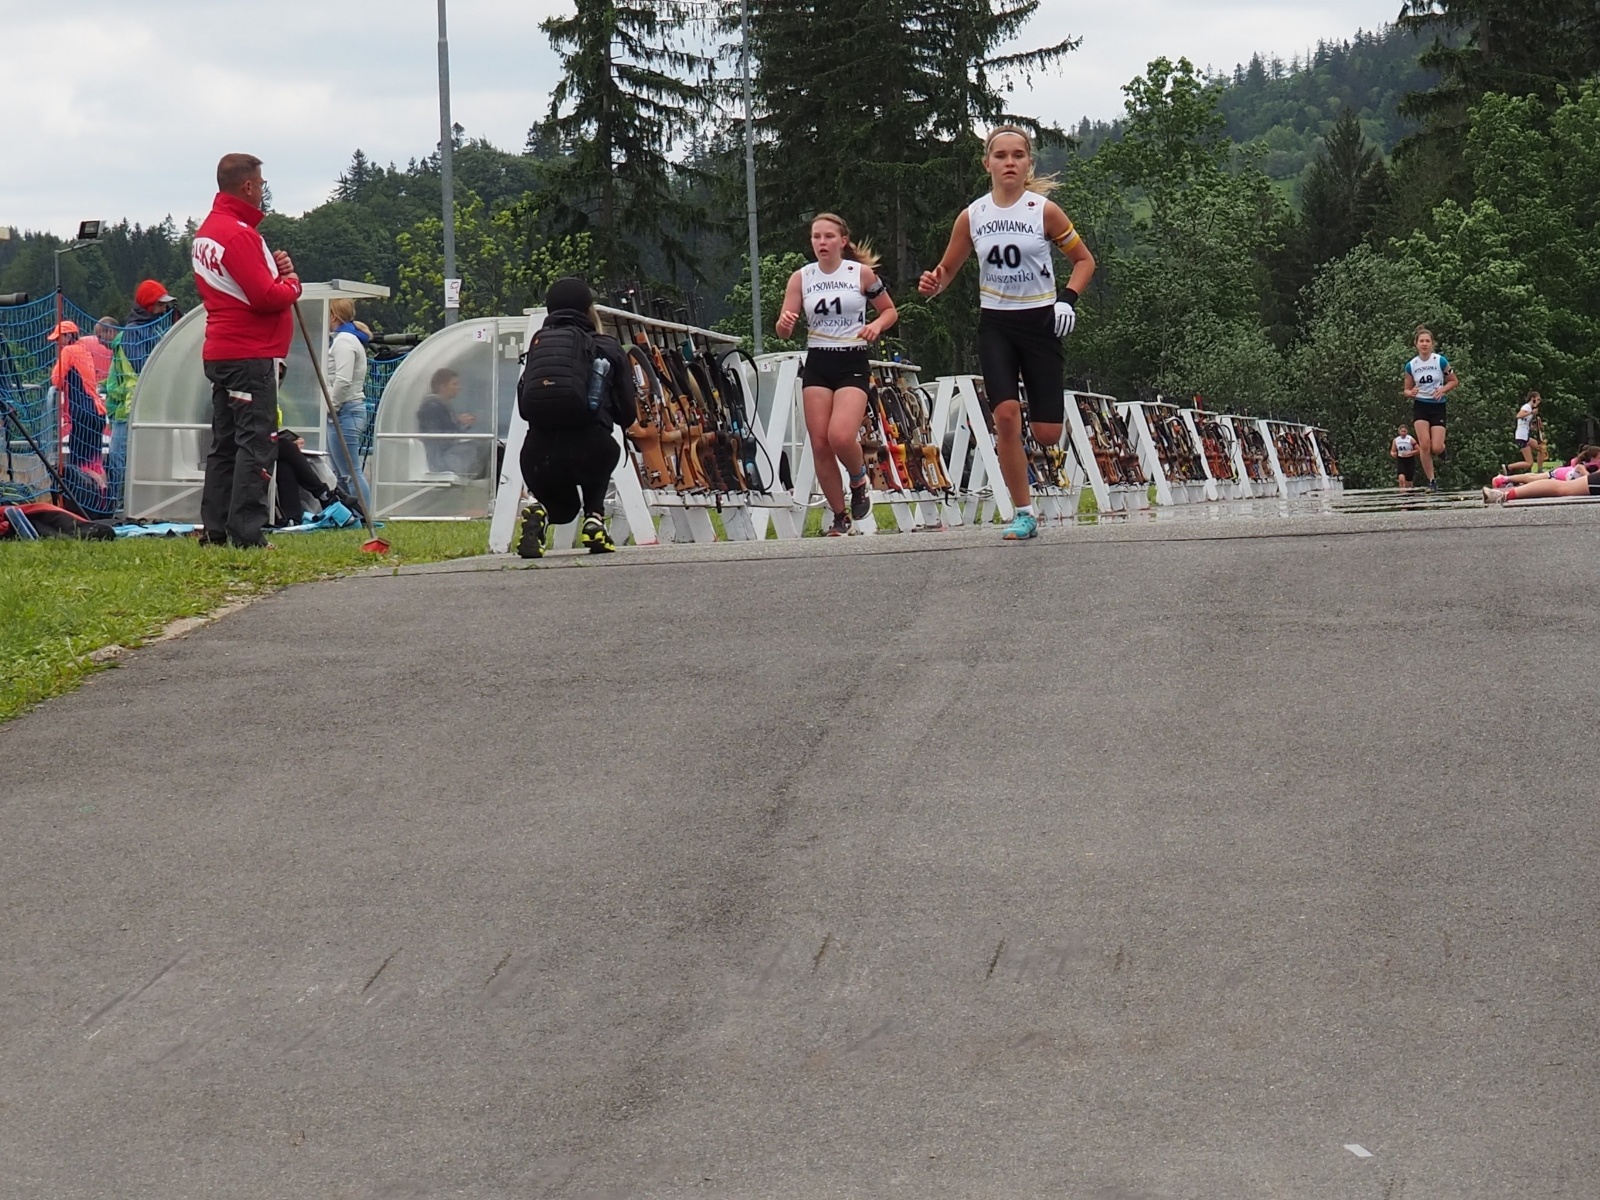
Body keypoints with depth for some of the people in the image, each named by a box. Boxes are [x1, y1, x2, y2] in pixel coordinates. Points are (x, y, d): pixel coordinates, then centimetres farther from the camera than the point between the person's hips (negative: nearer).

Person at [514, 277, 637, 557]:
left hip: (537, 458, 2)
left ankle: (539, 512, -3)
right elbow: (628, 415, 14)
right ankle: (594, 518, 16)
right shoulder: (607, 348, 9)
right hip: (587, 453, -2)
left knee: (564, 507, 34)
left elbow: (523, 407, 17)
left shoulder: (538, 343, 15)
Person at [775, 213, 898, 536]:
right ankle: (840, 517, 12)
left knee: (840, 436, -22)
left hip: (852, 364, -3)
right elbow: (783, 331, 1)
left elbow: (890, 310, 11)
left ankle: (859, 483, 10)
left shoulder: (861, 273, -1)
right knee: (820, 444, -3)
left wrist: (876, 325, -10)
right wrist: (785, 323, -22)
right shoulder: (801, 278, 4)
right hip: (817, 365, 3)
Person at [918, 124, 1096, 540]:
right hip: (995, 324, 1)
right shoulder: (972, 216, 1)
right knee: (1005, 415, -16)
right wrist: (932, 285, -10)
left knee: (1047, 435, -4)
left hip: (1040, 322, -1)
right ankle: (1024, 513, -6)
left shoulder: (1044, 210, -6)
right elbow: (948, 268, 13)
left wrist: (1068, 298, -13)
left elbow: (1084, 260, 4)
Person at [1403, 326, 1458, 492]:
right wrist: (1411, 393, -14)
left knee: (1436, 448, -11)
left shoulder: (1441, 361, -7)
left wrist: (1443, 389, -15)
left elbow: (1454, 381, 4)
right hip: (1420, 406, 1)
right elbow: (1407, 391, 9)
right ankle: (1431, 481, -3)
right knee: (1424, 444, -14)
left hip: (1438, 407, -1)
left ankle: (1442, 448, 28)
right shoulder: (1411, 366, -1)